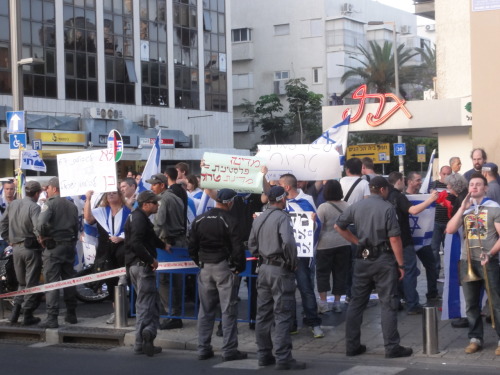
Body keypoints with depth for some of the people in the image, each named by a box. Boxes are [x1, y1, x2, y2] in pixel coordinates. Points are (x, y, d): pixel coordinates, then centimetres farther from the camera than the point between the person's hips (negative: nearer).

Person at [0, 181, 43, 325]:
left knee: (22, 283, 19)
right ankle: (27, 316, 6)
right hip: (31, 248, -6)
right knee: (31, 283, 4)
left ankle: (15, 312, 11)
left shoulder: (12, 204, 7)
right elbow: (38, 229, -25)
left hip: (16, 248, 6)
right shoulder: (34, 207, -14)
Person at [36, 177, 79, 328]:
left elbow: (41, 224, -24)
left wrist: (43, 236, -8)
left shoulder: (50, 203, -9)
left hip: (53, 247, -7)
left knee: (51, 282, -6)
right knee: (69, 280, 14)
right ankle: (71, 314, 21)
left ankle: (52, 318, -11)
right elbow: (76, 226, 13)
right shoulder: (72, 205, 12)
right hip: (69, 245, 7)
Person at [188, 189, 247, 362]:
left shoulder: (199, 220, 4)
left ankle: (203, 349, 14)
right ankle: (229, 350, 2)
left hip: (205, 269, 5)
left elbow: (192, 247, 8)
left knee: (205, 310, 11)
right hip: (224, 269, -5)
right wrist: (239, 267, 1)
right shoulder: (230, 222, -12)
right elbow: (238, 249, -13)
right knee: (228, 310, 1)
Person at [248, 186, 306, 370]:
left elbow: (252, 245, 15)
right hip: (280, 270, -8)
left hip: (264, 269, 8)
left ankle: (264, 355, 19)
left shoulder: (259, 219, 11)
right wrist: (293, 263, -14)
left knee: (263, 313, 12)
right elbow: (288, 242, -26)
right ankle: (283, 358, -4)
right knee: (282, 315, -5)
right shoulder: (282, 217, -13)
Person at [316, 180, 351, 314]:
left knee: (323, 273, 6)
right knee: (340, 273, 8)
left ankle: (323, 302, 3)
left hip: (326, 244, -3)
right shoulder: (347, 206, 1)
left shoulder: (323, 207, -11)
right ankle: (337, 302, 10)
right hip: (344, 243, 3)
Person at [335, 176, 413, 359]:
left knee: (356, 302, 11)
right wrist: (400, 264, -8)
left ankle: (352, 345, 14)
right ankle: (392, 347, 2)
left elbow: (338, 226, 13)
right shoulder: (387, 208, -10)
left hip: (362, 258, 5)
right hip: (384, 259, -5)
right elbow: (394, 239, -13)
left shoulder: (356, 207, 5)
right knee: (388, 304, 1)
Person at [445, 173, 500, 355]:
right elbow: (450, 230, -1)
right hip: (467, 261, 4)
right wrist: (462, 208, -8)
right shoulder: (464, 209, 12)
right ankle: (475, 338, 17)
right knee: (471, 304, 9)